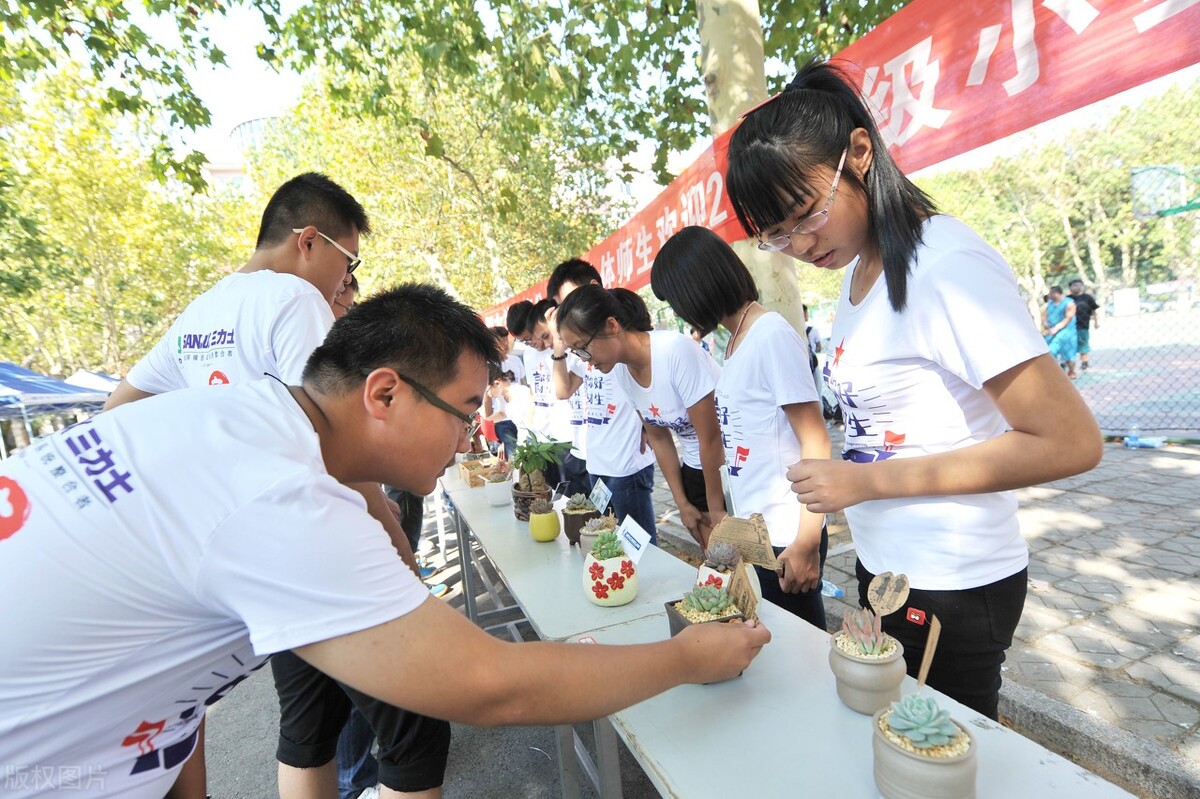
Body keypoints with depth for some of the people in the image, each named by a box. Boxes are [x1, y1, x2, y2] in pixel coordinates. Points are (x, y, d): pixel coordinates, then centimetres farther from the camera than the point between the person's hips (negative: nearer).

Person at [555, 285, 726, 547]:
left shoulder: (675, 350, -28)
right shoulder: (620, 370, -6)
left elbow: (710, 437, -21)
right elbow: (659, 438, 4)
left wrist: (716, 508, -11)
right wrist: (682, 503, 5)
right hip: (696, 467, 6)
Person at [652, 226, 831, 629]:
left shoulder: (772, 335, -16)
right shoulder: (735, 339, 7)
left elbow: (815, 442, -16)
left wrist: (806, 542, -16)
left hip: (787, 535, -8)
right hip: (753, 530, 8)